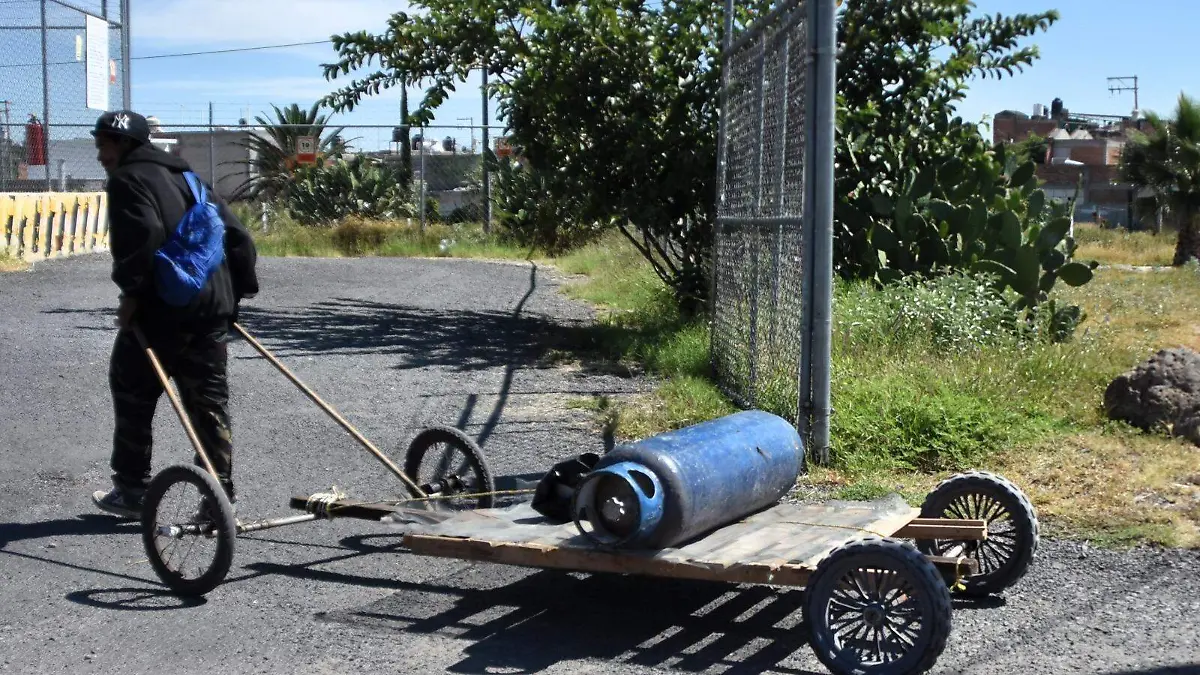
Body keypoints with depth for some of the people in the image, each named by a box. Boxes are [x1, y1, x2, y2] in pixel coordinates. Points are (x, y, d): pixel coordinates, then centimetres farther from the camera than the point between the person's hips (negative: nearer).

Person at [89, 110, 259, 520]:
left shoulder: (128, 179, -3)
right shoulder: (184, 178, 22)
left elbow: (143, 234, -22)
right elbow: (237, 235, 18)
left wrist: (131, 291, -15)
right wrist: (235, 293, 19)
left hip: (161, 307, -8)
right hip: (211, 305, 8)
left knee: (132, 394, 8)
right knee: (209, 400, 8)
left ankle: (132, 489, 14)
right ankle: (220, 496, 7)